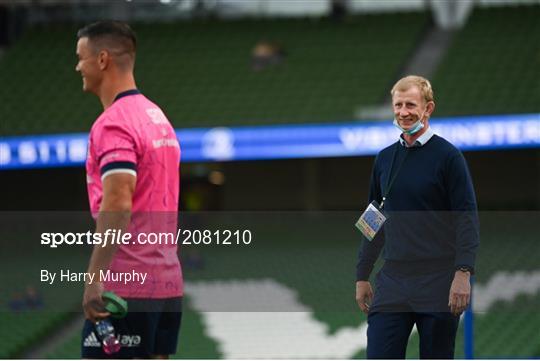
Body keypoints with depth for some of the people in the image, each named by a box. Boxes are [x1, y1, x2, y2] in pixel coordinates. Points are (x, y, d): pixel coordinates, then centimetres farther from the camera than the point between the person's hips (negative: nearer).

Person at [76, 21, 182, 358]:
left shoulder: (113, 123, -13)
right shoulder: (158, 117, 16)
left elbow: (117, 206, -24)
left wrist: (94, 279, -26)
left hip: (124, 285, -9)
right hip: (168, 282, 9)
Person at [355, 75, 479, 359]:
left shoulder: (448, 156, -4)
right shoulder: (385, 159, 12)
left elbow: (467, 218, -9)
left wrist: (463, 274, -19)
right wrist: (362, 276, 16)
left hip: (438, 287, -4)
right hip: (392, 282, 5)